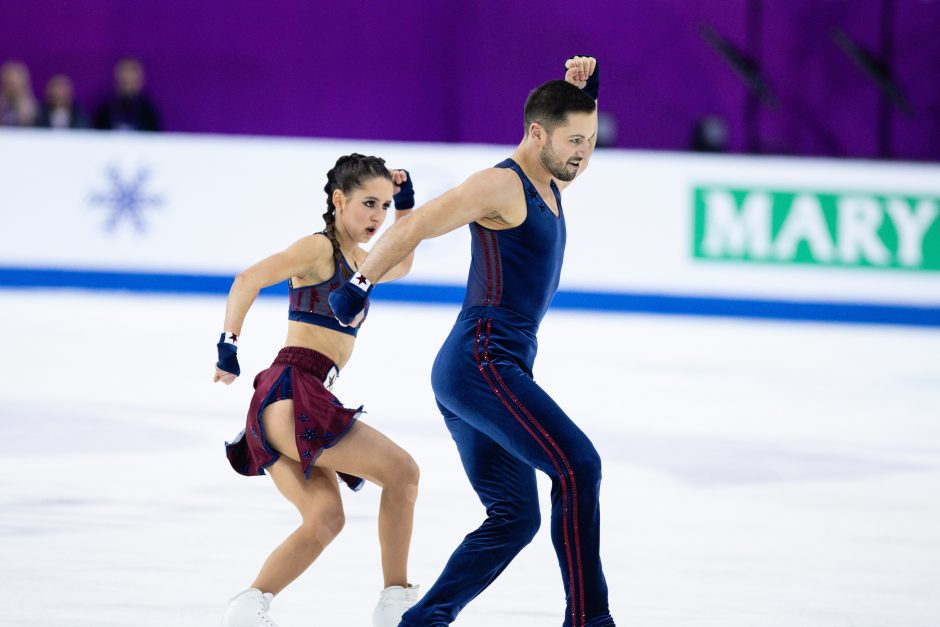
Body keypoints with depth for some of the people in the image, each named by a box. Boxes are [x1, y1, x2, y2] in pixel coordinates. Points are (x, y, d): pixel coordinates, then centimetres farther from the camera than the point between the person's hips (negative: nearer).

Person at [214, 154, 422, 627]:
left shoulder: (354, 259, 23)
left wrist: (405, 205, 31)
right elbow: (249, 279, -17)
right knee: (401, 471, -8)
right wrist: (229, 344, -23)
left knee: (324, 517, -4)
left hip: (278, 410, 9)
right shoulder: (319, 247, -5)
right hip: (291, 391, -9)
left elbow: (401, 266, 42)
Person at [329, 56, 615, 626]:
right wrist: (360, 285, -4)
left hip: (499, 368, 10)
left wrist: (582, 89, 19)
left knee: (514, 517, 8)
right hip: (482, 360, -10)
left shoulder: (548, 186, 18)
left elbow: (578, 137, 37)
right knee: (578, 466, -20)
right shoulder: (501, 185, -9)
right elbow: (411, 230, -8)